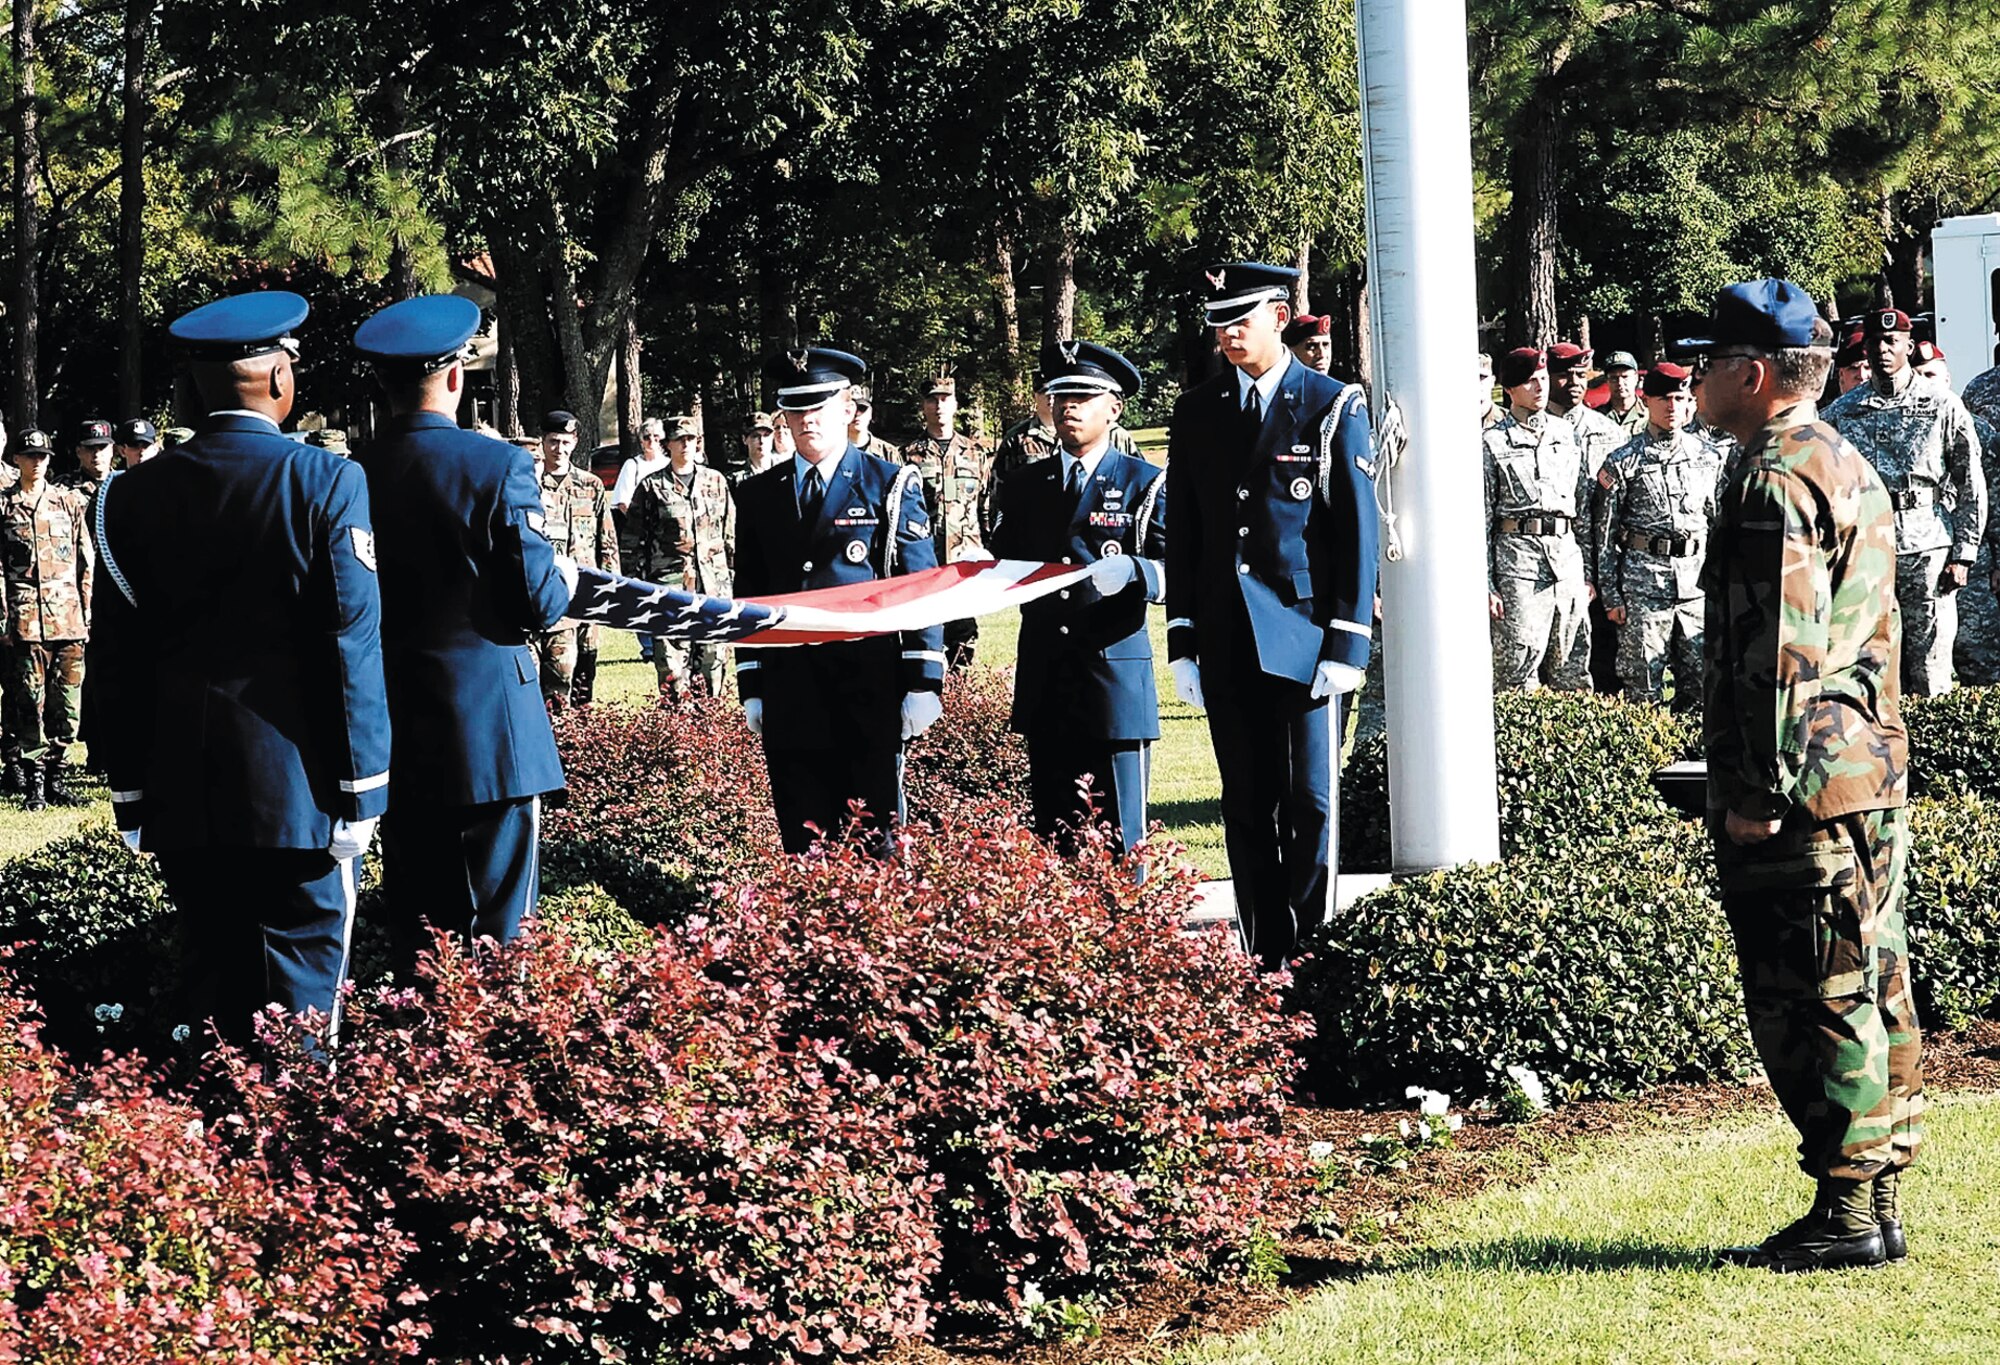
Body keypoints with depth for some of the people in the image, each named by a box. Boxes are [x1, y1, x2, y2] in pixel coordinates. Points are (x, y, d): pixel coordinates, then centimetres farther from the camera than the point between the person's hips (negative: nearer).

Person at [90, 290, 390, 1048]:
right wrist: (360, 788, -4)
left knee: (211, 982, 11)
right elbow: (355, 645, -9)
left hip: (183, 792, 3)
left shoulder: (132, 496, 4)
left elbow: (116, 660, 6)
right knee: (300, 981, 2)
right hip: (295, 787, -3)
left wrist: (131, 797, 12)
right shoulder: (327, 483, -7)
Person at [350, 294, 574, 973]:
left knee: (414, 925, 11)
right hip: (489, 730, -4)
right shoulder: (498, 466, -11)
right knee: (497, 934, 1)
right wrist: (563, 577, 11)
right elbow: (537, 606, -11)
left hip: (395, 738, 4)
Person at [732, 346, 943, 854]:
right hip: (788, 694, 3)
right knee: (803, 845, 4)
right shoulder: (758, 496, 13)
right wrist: (751, 689, 9)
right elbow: (749, 596, 15)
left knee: (877, 837, -1)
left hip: (870, 692, -3)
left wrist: (924, 684, -7)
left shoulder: (892, 486, 3)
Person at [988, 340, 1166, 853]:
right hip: (1045, 685, 4)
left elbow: (1175, 573, -5)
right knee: (1051, 837, 6)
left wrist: (1130, 571, -25)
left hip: (1116, 674, -4)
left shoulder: (1146, 483, 4)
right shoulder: (1022, 487, 17)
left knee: (1118, 839, -4)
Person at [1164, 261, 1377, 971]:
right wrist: (1182, 643, 8)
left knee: (1312, 805, -3)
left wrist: (1348, 645, -9)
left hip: (1304, 639, -4)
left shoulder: (1333, 407, -1)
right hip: (1226, 646, 4)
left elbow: (1359, 531, -3)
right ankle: (1263, 960, 11)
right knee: (1247, 809, 6)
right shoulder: (1195, 412, 10)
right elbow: (1180, 533, 13)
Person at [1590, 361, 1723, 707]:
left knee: (1702, 682, 5)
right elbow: (1605, 535, 1)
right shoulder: (1623, 463, 0)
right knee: (1643, 690, -1)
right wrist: (1611, 596, -3)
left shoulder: (1708, 458, 10)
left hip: (1697, 577, 3)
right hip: (1644, 579, -3)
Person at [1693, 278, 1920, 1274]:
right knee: (1871, 988, 12)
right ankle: (1876, 1204, 18)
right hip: (1873, 771, 10)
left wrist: (1756, 790, -20)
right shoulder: (1851, 467, 17)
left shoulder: (1775, 479, -15)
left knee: (1813, 1002, -5)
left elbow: (1777, 650, -21)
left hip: (1802, 783, -10)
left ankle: (1845, 1214, -3)